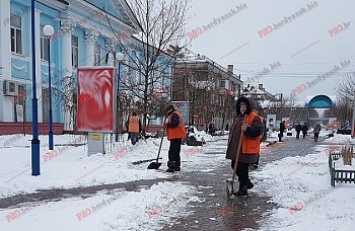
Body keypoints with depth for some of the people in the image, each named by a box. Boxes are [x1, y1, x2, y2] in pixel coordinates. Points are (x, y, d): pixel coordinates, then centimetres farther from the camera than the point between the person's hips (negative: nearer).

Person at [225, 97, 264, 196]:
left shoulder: (254, 117, -8)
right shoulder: (238, 117, 19)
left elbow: (258, 131, -19)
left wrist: (247, 129, -33)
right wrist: (231, 145, 23)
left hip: (246, 149, -9)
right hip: (236, 148, 9)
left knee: (242, 168, -7)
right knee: (235, 166, 14)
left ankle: (243, 188, 7)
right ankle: (247, 183, 31)